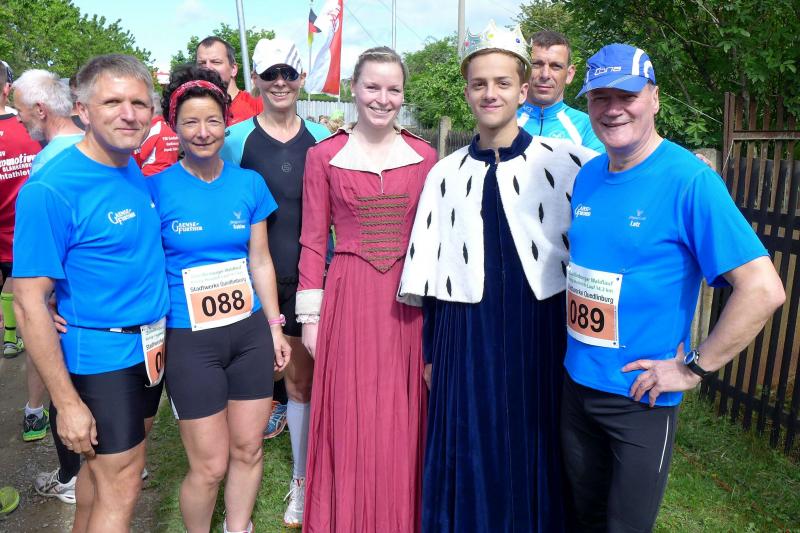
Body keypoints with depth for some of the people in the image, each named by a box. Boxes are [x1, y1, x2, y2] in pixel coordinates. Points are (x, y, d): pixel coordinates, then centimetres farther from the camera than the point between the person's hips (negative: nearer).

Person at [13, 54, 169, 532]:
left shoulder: (140, 171, 2)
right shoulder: (52, 189, -19)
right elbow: (31, 304, -18)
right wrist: (67, 402, -17)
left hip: (151, 345, 7)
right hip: (102, 355, -6)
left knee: (106, 465, 22)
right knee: (121, 485, 5)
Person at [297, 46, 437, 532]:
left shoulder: (425, 156, 5)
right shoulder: (324, 156, 0)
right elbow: (313, 241, 1)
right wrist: (310, 315, 0)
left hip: (408, 301, 2)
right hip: (349, 298, -1)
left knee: (404, 422, 10)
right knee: (350, 422, 6)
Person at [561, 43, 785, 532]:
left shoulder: (690, 180, -18)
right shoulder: (588, 176, 2)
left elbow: (764, 289, -23)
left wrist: (693, 368, -18)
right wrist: (573, 326, 8)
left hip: (642, 395, -5)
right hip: (578, 382, 6)